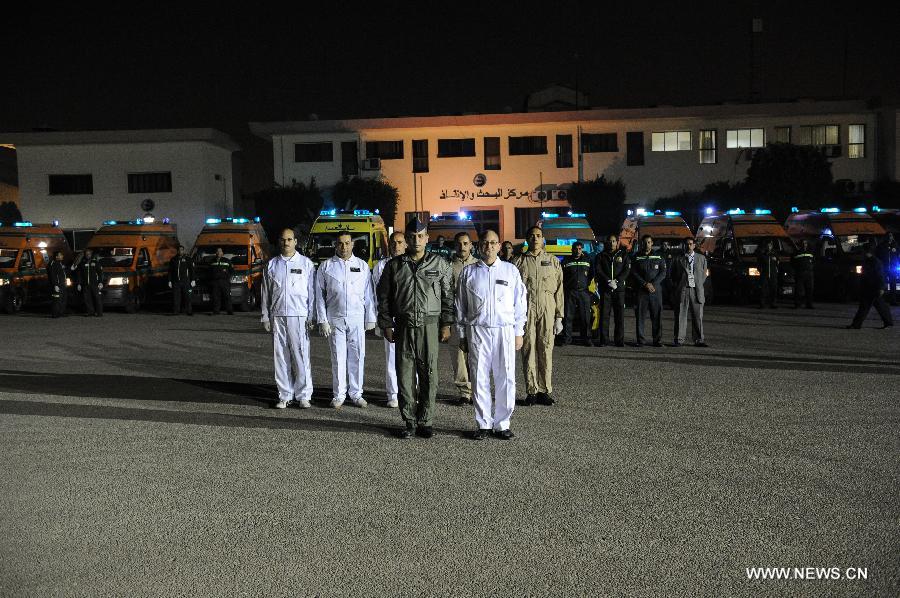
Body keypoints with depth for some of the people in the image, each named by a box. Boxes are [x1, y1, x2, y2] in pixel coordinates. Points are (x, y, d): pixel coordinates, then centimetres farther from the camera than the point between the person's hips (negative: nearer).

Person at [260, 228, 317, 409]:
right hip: (277, 316, 3)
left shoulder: (306, 263, 5)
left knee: (301, 356, -5)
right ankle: (285, 396, 12)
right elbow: (265, 293, 14)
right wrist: (265, 317, 9)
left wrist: (311, 317, -2)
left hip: (299, 315, -2)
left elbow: (312, 292, 4)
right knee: (281, 357, 4)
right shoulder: (271, 265, 12)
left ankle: (303, 396, 3)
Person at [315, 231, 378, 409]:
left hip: (357, 318, 1)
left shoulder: (362, 266, 8)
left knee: (357, 356, 3)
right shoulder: (326, 266, 5)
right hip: (335, 319, -1)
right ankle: (338, 395, 11)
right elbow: (320, 296, 3)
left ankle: (356, 393, 14)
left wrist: (370, 318, 4)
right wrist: (322, 321, -3)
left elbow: (369, 295, 8)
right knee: (338, 357, 1)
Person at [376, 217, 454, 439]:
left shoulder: (440, 264, 6)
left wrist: (446, 324, 1)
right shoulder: (394, 265, 8)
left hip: (430, 325, -1)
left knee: (429, 375, 1)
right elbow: (384, 296, 10)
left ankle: (426, 421, 12)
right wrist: (386, 325, 5)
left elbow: (448, 296, 6)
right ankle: (410, 422, 11)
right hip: (404, 326, 1)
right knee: (405, 375, 1)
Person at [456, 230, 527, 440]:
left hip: (505, 330, 0)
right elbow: (460, 305, 11)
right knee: (480, 379, 1)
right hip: (477, 330, 0)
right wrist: (462, 334, 8)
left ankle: (502, 424, 10)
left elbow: (519, 303, 10)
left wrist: (519, 332, 6)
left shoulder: (511, 270, 9)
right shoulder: (468, 272, 8)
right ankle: (483, 424, 11)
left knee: (505, 378, 0)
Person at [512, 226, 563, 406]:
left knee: (546, 351, 1)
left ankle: (545, 391, 9)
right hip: (526, 310, 0)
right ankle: (531, 391, 7)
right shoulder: (518, 261, 9)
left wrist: (559, 317, 3)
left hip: (547, 310, 1)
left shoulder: (552, 261, 12)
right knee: (528, 350, 0)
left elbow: (559, 290, 9)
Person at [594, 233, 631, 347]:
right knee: (604, 315, -3)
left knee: (620, 315, -2)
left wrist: (617, 281, -12)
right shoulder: (601, 256, 11)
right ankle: (604, 340, 1)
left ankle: (620, 340, 2)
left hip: (619, 288, 0)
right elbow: (598, 271, 0)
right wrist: (608, 281, -14)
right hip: (605, 289, 0)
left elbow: (627, 270, 2)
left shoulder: (623, 255, 12)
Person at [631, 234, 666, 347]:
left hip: (656, 290, 0)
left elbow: (663, 273, 4)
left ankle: (657, 340, 2)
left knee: (657, 316, -2)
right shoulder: (636, 258, 10)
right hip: (640, 290, 0)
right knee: (640, 315, -2)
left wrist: (653, 284, -10)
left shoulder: (659, 257, 11)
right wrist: (645, 284, -10)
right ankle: (640, 340, 2)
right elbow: (634, 273, 2)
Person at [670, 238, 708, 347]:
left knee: (698, 316, 1)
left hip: (696, 290, 1)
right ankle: (679, 340, 2)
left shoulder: (701, 258, 14)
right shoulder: (678, 259, 10)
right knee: (680, 316, -2)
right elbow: (673, 275, 16)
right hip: (682, 290, -1)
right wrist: (676, 287, 8)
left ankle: (699, 340, 7)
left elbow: (704, 274, 17)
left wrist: (699, 285, 8)